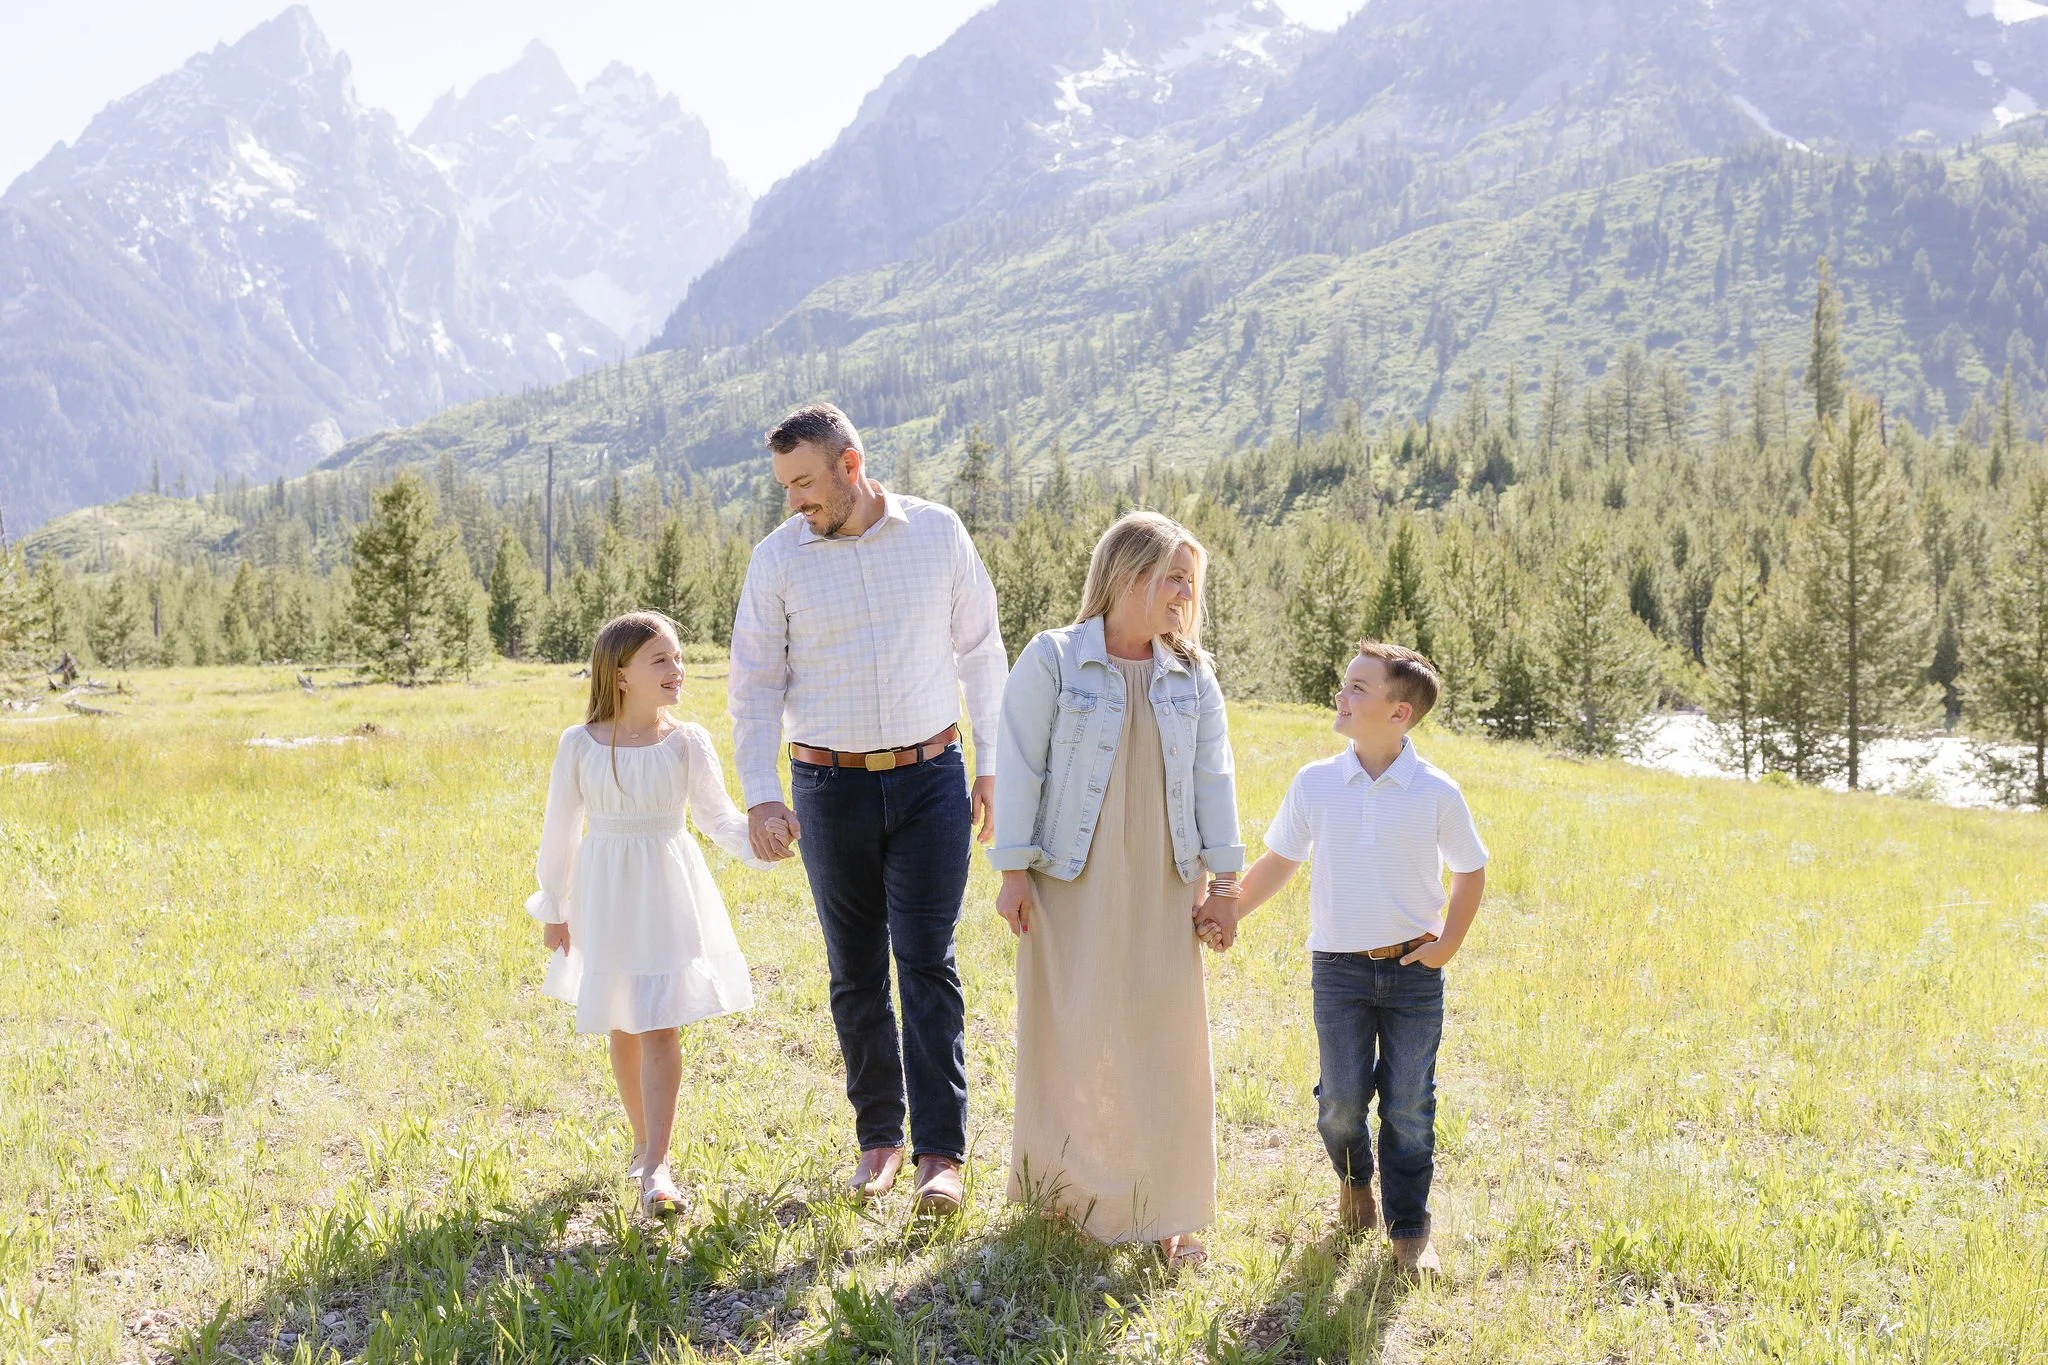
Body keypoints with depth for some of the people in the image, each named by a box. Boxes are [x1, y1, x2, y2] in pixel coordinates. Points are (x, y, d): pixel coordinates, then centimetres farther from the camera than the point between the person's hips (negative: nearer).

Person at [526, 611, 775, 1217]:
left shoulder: (687, 741, -6)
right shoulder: (579, 745, -5)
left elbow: (716, 814, -9)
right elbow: (560, 830, 4)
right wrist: (553, 908, 9)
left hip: (668, 895, -2)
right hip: (605, 898, 2)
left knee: (660, 1027, -8)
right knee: (622, 1028, 13)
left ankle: (655, 1168, -6)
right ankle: (643, 1141, 33)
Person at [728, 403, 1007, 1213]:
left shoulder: (938, 533, -2)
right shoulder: (778, 557, -3)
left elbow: (979, 652, 6)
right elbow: (755, 683, -1)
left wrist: (992, 766, 5)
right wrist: (760, 797, -10)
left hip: (930, 776, -1)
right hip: (832, 785, 1)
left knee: (927, 963, -5)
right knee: (856, 971, 8)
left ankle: (939, 1153, 0)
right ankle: (878, 1137, 22)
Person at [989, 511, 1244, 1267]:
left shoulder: (1193, 675, 6)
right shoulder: (1052, 659, -6)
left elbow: (1213, 777, 6)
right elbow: (1020, 768, -6)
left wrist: (1225, 877, 2)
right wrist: (1013, 871, -9)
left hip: (1161, 886, 3)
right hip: (1073, 886, -3)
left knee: (1166, 1041, 4)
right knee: (1071, 1037, 5)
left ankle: (1163, 1208, 17)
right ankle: (1068, 1187, 26)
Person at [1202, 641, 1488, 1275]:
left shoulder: (1436, 792, -7)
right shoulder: (1314, 784, -2)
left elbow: (1470, 871, 5)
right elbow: (1280, 859, 11)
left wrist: (1448, 944, -2)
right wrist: (1233, 909, 5)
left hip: (1414, 968, -1)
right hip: (1339, 967, 1)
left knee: (1408, 1106, 5)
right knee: (1341, 1101, 3)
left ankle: (1409, 1229, 22)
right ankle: (1353, 1180, 35)